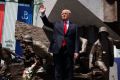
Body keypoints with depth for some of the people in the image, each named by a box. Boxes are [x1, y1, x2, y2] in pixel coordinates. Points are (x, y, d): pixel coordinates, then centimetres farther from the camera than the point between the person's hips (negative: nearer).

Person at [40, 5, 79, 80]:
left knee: (69, 70, 4)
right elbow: (47, 23, 5)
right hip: (58, 49, 1)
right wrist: (43, 14, -10)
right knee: (58, 70, 5)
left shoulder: (74, 26, 10)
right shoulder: (56, 24, 15)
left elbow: (76, 39, 4)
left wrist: (76, 51, -5)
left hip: (68, 50, -1)